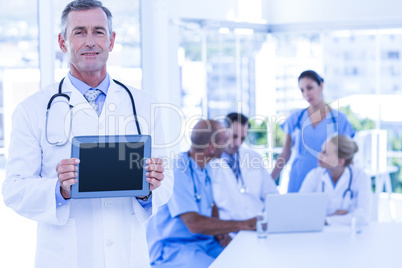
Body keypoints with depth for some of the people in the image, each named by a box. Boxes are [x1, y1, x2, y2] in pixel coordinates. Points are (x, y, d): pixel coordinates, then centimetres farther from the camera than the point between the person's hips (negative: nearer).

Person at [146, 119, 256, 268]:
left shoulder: (204, 170, 10)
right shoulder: (178, 171, -20)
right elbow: (194, 224, -26)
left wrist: (219, 232, -1)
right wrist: (243, 225, -21)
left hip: (205, 242, 8)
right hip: (172, 248, -8)